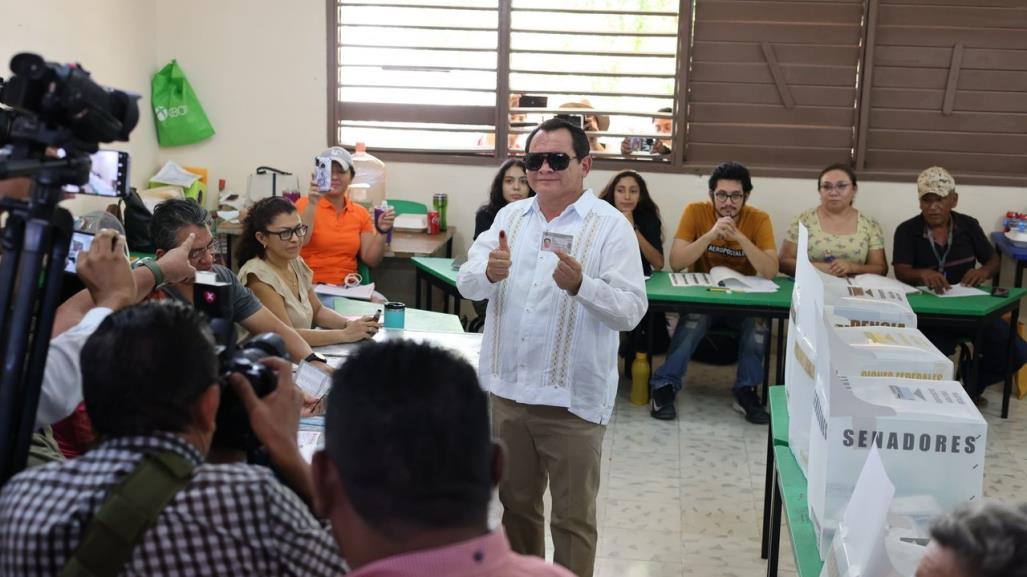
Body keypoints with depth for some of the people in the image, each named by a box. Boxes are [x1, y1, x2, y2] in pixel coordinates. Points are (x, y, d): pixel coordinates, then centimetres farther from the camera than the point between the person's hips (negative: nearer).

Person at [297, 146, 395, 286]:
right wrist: (312, 204, -25)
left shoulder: (361, 213, 11)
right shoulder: (304, 205, 2)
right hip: (311, 286, -3)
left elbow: (371, 261, 7)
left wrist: (381, 232, -7)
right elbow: (299, 241, -17)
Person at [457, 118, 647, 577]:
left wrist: (581, 285, -33)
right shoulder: (509, 216, 7)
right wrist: (490, 272, -22)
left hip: (572, 397, -5)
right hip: (507, 389, 5)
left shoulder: (610, 225, -8)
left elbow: (631, 310, -16)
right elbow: (466, 284, 0)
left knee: (572, 516, 8)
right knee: (516, 502, 20)